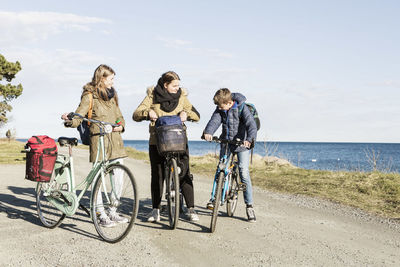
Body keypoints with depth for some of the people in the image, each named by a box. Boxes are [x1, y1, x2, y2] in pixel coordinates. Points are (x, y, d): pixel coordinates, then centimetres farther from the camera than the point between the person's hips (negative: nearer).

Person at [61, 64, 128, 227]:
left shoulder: (112, 95, 18)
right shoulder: (90, 95, -2)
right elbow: (79, 116, -11)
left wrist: (121, 126, 3)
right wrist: (69, 120, -31)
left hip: (115, 140, 6)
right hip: (98, 140, -6)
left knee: (119, 178, 5)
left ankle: (113, 212, 20)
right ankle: (102, 215, 8)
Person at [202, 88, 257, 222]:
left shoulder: (242, 108, -16)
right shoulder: (220, 109, -3)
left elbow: (251, 124, -27)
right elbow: (214, 120, -17)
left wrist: (249, 139, -45)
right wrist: (208, 132, -39)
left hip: (241, 144, -4)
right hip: (225, 142, 4)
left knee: (244, 172, -8)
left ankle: (249, 206, -2)